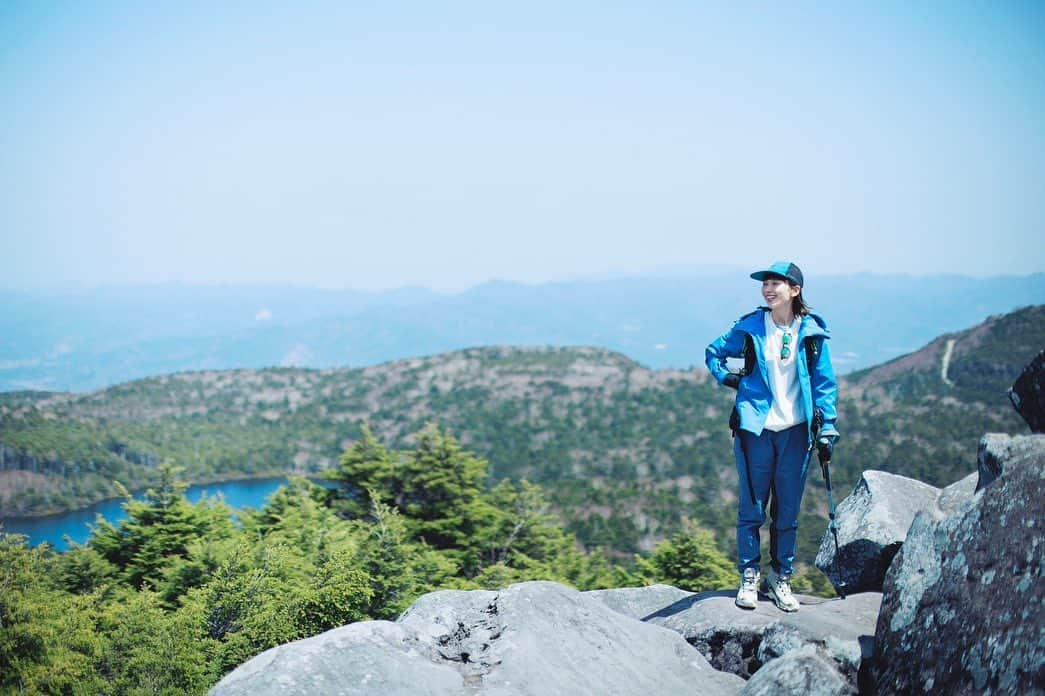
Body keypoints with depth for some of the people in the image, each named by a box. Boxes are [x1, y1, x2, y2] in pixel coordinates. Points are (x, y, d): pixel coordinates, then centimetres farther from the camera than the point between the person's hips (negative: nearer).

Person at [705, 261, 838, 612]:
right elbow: (714, 352, 17)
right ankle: (749, 577, 15)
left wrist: (827, 428, 1)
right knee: (752, 507, 3)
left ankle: (781, 579, 20)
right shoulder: (750, 327, 0)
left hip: (795, 431, 1)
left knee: (788, 510, 7)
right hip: (755, 427, -1)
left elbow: (825, 382, 6)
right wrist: (727, 377, 1)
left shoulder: (812, 332, 1)